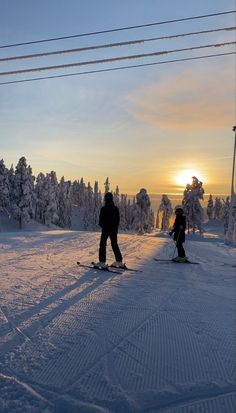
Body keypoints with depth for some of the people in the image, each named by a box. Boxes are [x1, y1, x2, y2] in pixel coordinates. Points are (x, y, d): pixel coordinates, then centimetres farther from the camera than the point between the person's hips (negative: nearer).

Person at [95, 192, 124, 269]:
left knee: (103, 245, 5)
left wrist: (102, 225, 6)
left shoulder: (103, 209, -15)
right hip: (114, 230, 5)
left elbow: (101, 220, -13)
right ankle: (119, 261, 16)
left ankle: (102, 262, 2)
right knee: (114, 245, 15)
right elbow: (118, 220, 6)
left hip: (105, 229, -5)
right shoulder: (116, 208, 0)